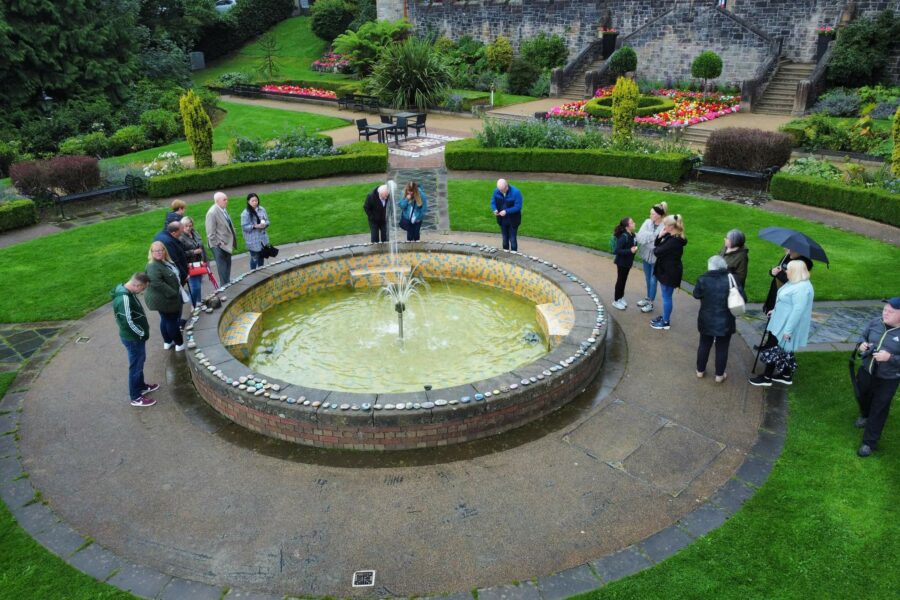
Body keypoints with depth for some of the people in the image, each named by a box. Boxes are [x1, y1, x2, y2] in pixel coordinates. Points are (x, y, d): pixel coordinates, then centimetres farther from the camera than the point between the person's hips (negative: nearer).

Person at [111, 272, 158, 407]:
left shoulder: (127, 291, 1)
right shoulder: (124, 298, -30)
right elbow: (128, 322, -29)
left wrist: (143, 331, 11)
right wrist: (142, 334, -16)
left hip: (135, 336, 10)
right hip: (133, 338, -10)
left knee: (140, 362, 25)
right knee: (136, 366, 4)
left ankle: (141, 386, 43)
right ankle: (136, 397, 17)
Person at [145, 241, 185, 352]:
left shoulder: (166, 261, 6)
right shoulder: (153, 267, -26)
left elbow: (174, 275, 25)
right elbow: (157, 283, -38)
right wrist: (173, 293, -33)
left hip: (167, 298, 10)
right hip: (164, 300, -10)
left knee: (166, 320, 23)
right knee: (172, 321, 3)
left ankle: (167, 342, 38)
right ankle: (180, 344, 17)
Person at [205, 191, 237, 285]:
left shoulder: (223, 210, 5)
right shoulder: (212, 212, -19)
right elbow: (211, 232, -19)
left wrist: (232, 241, 13)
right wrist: (217, 244, -17)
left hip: (227, 244, 8)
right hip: (219, 246, -8)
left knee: (228, 266, 18)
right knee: (222, 267, 2)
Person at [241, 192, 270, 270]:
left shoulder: (262, 209, 1)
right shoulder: (245, 213, -13)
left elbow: (267, 220, 8)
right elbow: (244, 227, -14)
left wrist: (265, 224, -15)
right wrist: (255, 226, -25)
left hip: (263, 238, 5)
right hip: (253, 240, -5)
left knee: (262, 256, 18)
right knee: (254, 258, 1)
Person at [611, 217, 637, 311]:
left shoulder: (632, 235, -3)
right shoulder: (623, 236, -25)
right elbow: (617, 250, -26)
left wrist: (634, 248, -6)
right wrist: (630, 251, -29)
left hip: (627, 262, 7)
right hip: (622, 262, -7)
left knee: (624, 280, 18)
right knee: (620, 281, 5)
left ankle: (621, 298, 33)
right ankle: (616, 301, 20)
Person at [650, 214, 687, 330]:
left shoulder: (674, 240, -26)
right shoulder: (670, 236, 4)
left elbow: (658, 251, -24)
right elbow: (657, 245, 11)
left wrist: (655, 249, -2)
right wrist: (660, 236, -6)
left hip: (670, 272, -10)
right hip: (665, 270, 10)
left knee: (666, 297, 2)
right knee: (665, 296, 21)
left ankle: (666, 322, 14)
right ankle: (665, 316, 35)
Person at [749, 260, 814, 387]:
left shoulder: (801, 288, -27)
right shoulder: (795, 283, 7)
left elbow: (798, 310, -30)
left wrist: (788, 330, -28)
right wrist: (775, 310, 27)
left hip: (786, 326, -10)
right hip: (782, 323, 10)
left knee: (773, 349, -2)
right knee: (784, 350, 19)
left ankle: (767, 377, 8)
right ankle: (786, 376, 30)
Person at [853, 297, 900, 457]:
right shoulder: (875, 322, -9)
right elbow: (863, 336, 8)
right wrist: (862, 344, -13)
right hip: (866, 371, 5)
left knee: (878, 410, 7)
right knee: (863, 397, 28)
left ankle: (870, 442, 21)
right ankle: (864, 415, 62)